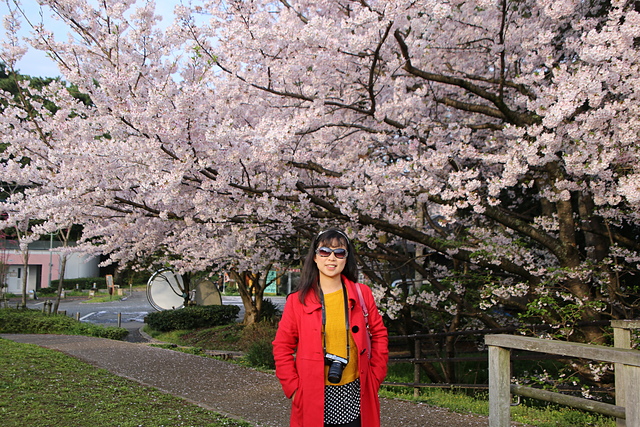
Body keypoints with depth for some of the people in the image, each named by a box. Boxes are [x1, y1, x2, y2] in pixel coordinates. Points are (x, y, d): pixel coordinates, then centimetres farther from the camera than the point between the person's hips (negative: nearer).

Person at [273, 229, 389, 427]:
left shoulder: (362, 294, 2)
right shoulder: (298, 300, -2)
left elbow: (379, 335, 9)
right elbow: (282, 347, 1)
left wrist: (375, 378, 4)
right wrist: (294, 388, -4)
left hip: (354, 395, 1)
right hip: (314, 397, -1)